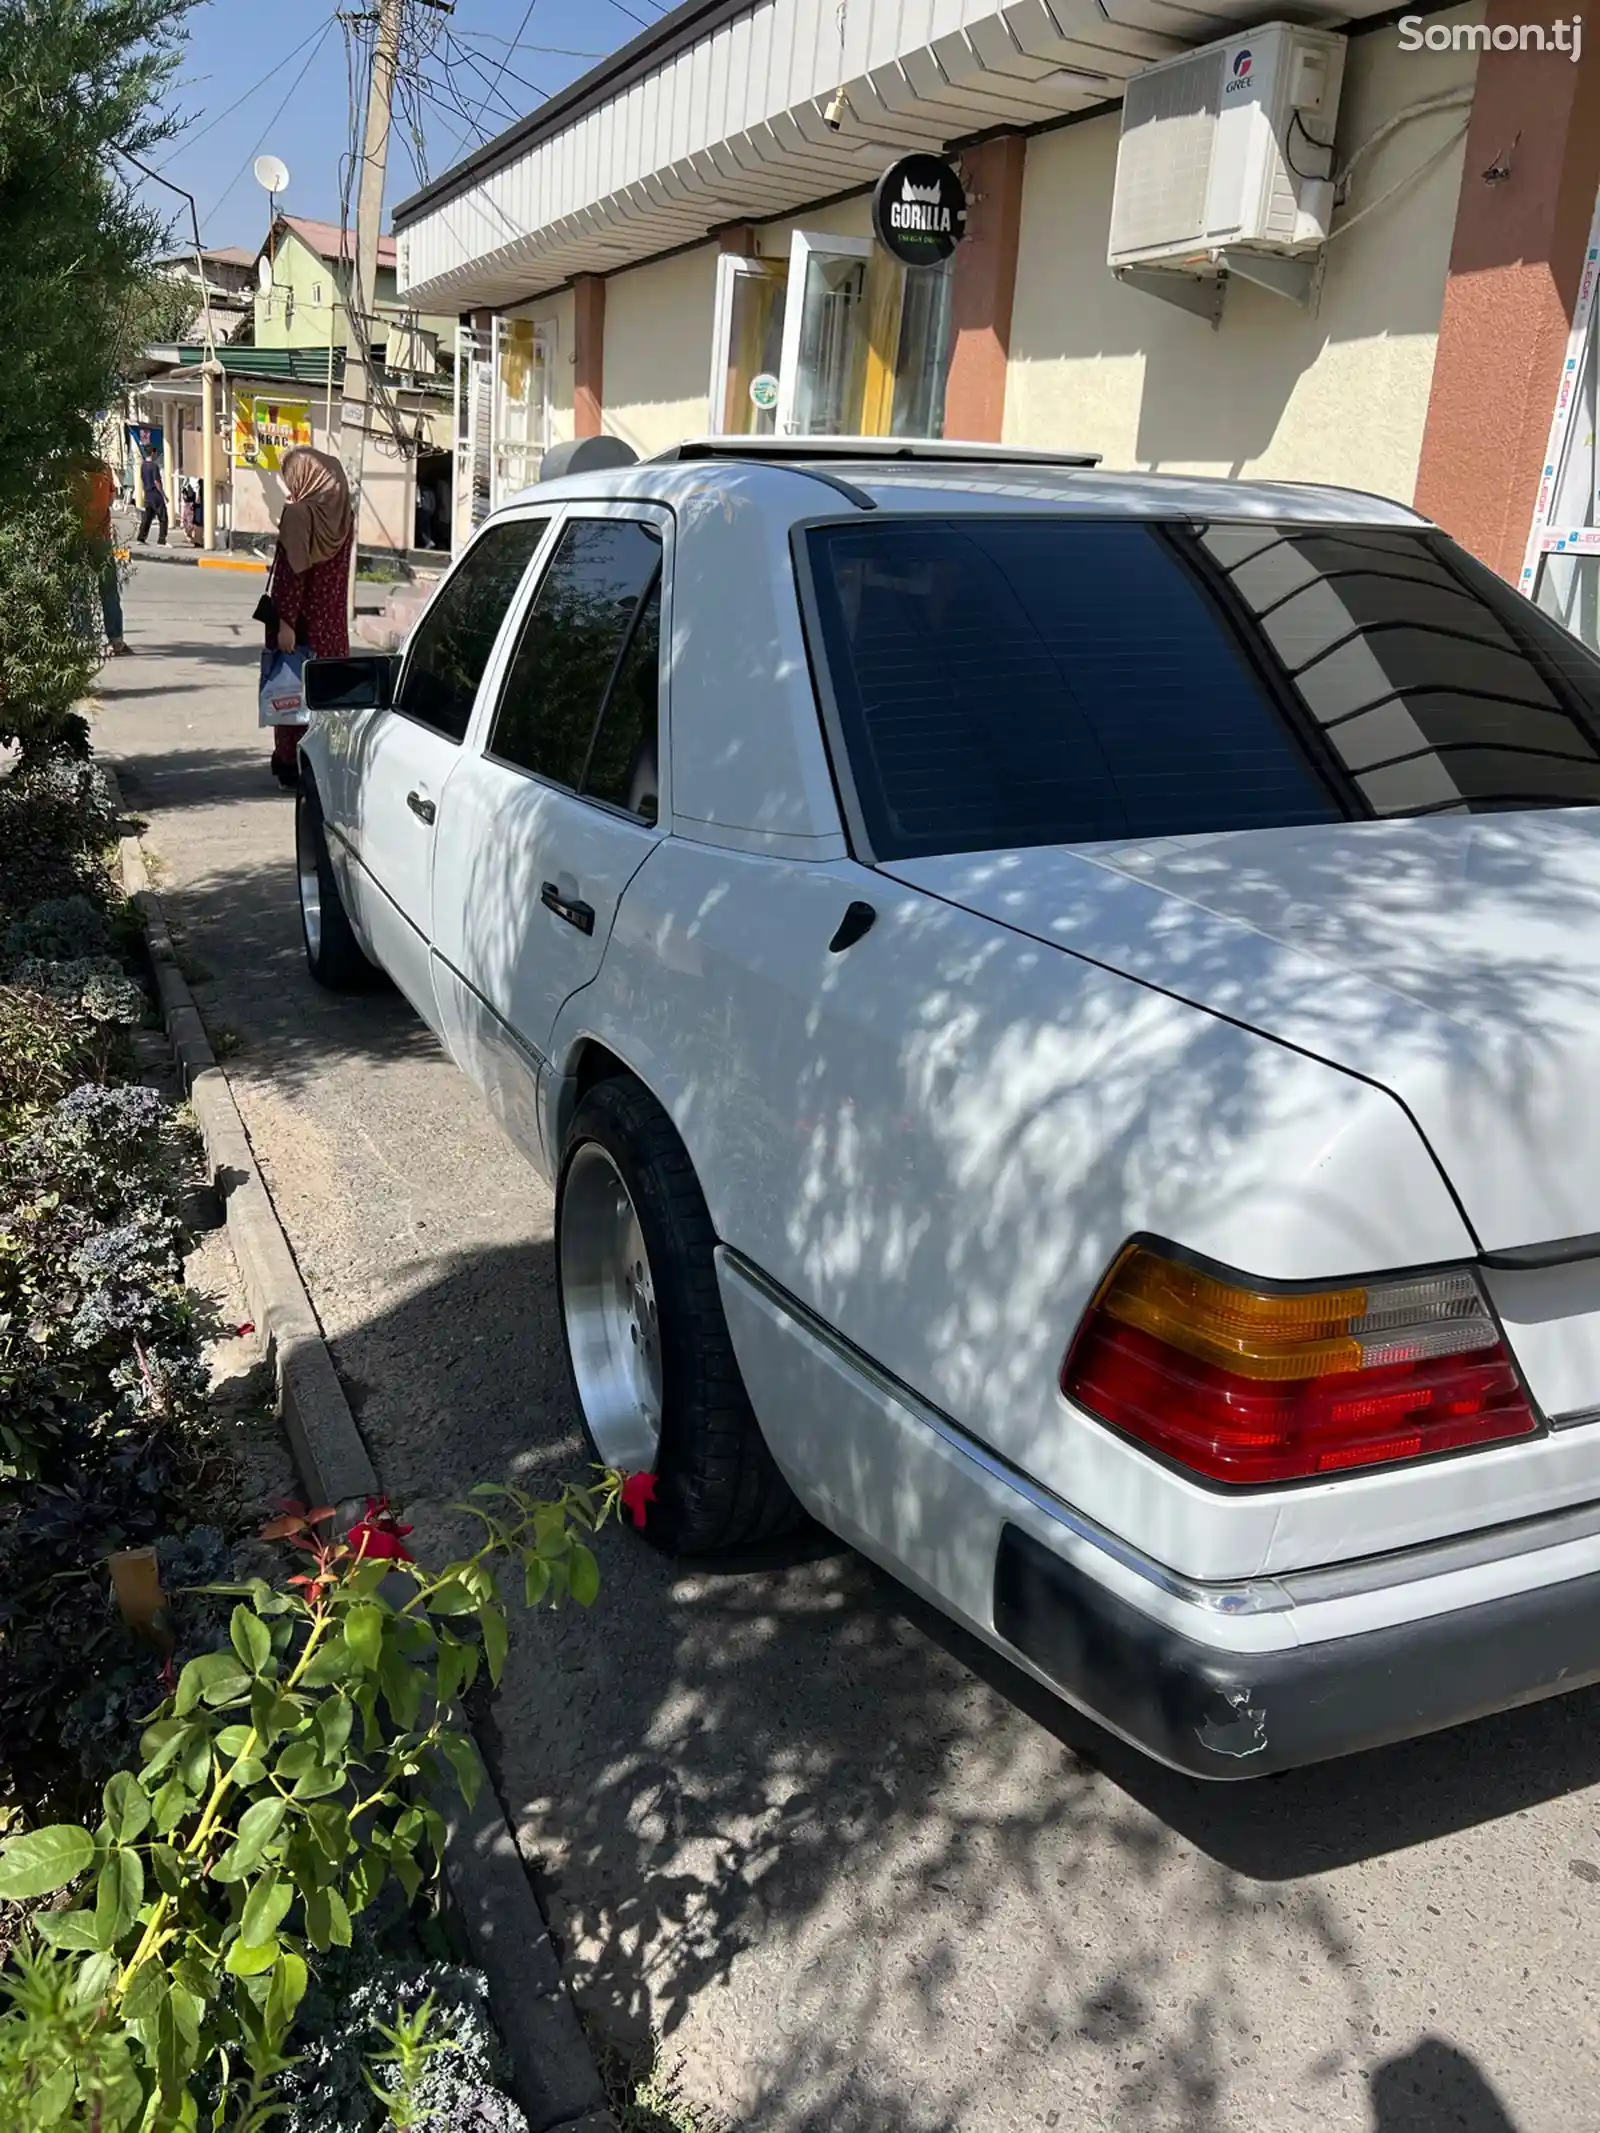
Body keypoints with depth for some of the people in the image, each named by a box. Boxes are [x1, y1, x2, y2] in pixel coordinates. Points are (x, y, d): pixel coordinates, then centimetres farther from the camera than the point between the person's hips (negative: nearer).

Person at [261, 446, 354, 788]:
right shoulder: (342, 516, 4)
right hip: (332, 622, 6)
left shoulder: (298, 514, -15)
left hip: (303, 620, -6)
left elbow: (291, 573, -18)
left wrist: (284, 621, -17)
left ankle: (292, 763, 7)